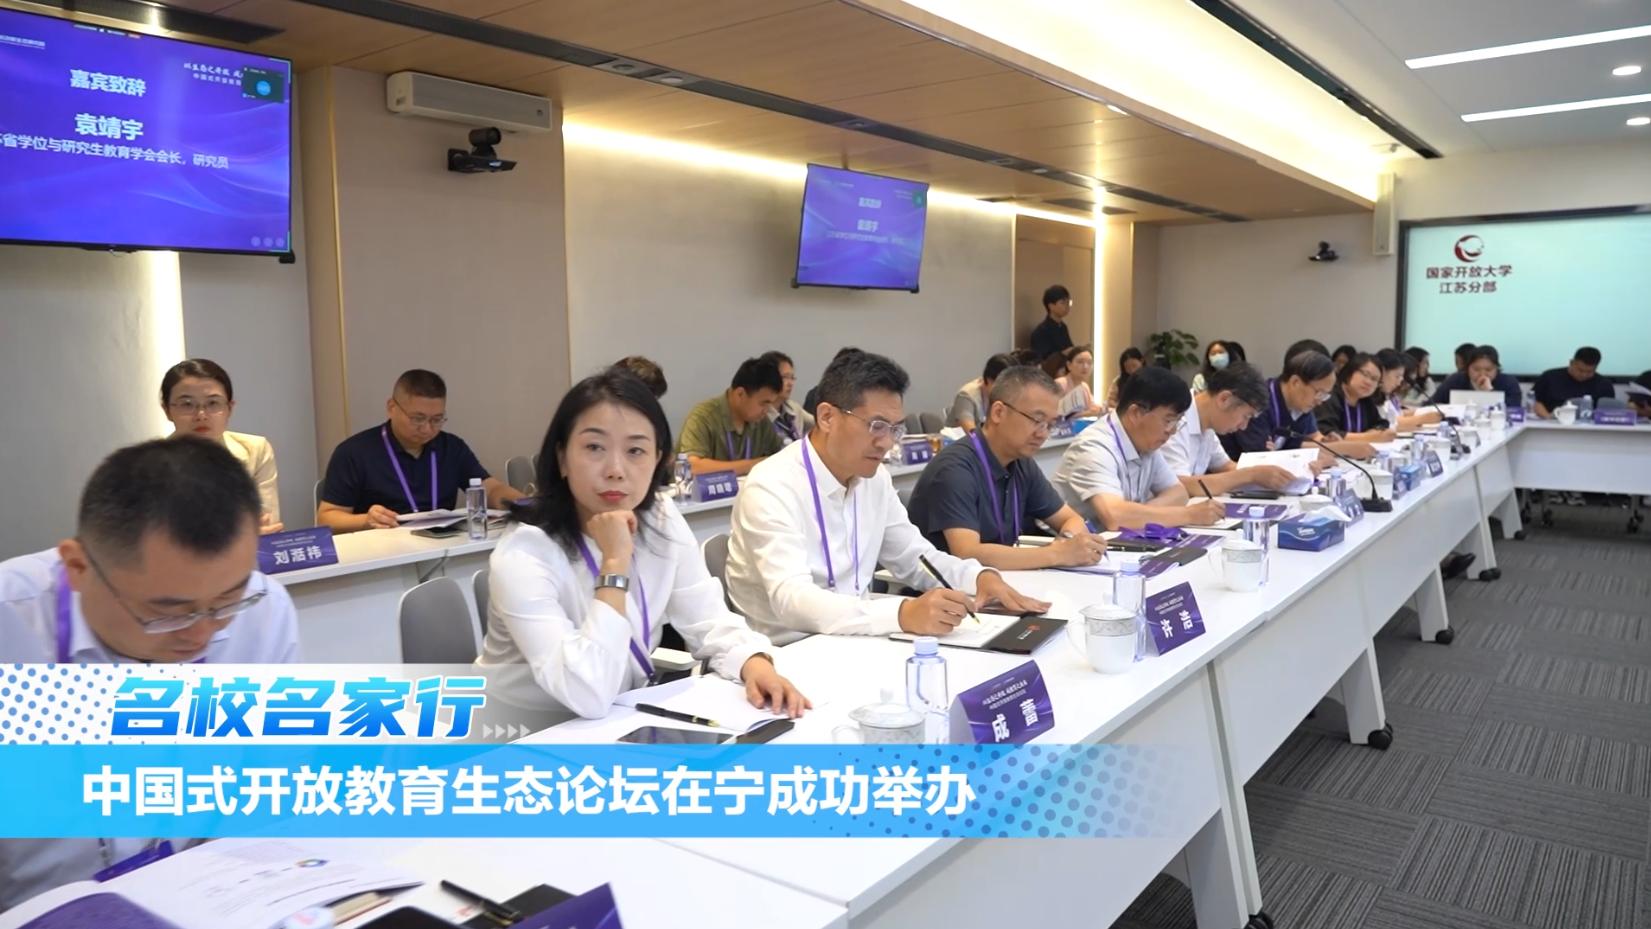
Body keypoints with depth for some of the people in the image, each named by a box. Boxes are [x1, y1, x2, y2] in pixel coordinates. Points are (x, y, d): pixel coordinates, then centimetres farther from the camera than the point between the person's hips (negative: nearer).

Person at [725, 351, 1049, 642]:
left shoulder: (875, 478, 3)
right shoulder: (772, 488, -20)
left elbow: (915, 557, 13)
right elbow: (791, 599, -31)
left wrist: (981, 577, -7)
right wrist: (903, 614, -42)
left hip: (853, 641, 7)